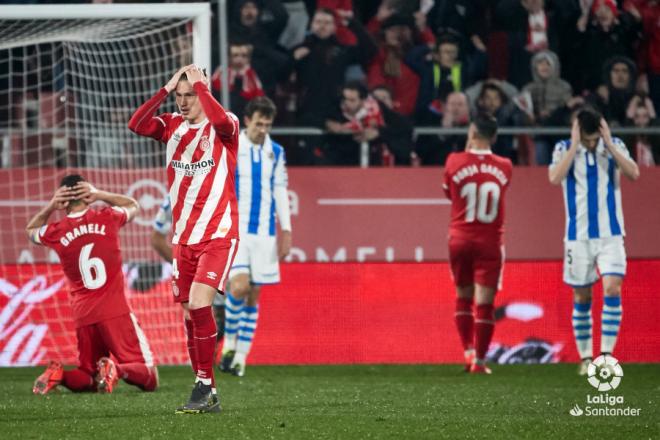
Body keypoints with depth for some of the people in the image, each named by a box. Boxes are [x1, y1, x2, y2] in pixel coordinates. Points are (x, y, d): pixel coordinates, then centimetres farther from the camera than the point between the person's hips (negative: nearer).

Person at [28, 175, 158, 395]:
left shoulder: (56, 232, 3)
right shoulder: (106, 218, 1)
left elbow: (31, 231, 29)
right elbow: (133, 205, 25)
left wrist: (50, 208, 14)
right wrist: (99, 195, 14)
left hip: (83, 316, 3)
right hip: (115, 312, -3)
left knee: (88, 379, 19)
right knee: (149, 379, -3)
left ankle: (58, 375, -11)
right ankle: (116, 369, -33)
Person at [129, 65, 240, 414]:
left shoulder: (224, 127, -5)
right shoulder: (173, 126, 8)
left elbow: (220, 120, -29)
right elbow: (136, 125, -8)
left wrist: (198, 83, -17)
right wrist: (167, 88, -11)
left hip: (218, 235, -6)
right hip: (184, 238, 6)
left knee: (199, 303, -21)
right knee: (190, 313, 5)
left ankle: (204, 384, -13)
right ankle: (208, 396, 12)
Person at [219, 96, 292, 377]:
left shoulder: (275, 152, 10)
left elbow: (280, 191, 15)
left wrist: (286, 230, 9)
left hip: (264, 232, 4)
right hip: (236, 228, -4)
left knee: (254, 294, 4)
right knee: (239, 286, -19)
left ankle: (241, 356, 10)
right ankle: (230, 343, 1)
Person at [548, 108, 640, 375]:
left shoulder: (614, 146, 1)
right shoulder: (564, 149, -2)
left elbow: (634, 174, -14)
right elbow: (555, 178, -20)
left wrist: (608, 144, -18)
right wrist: (575, 145, -20)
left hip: (610, 234, 0)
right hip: (578, 235, 0)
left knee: (612, 289, -16)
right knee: (582, 298, 4)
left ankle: (607, 354, -13)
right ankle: (586, 358, 15)